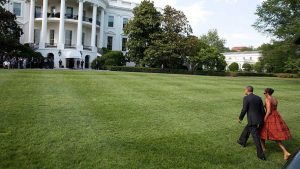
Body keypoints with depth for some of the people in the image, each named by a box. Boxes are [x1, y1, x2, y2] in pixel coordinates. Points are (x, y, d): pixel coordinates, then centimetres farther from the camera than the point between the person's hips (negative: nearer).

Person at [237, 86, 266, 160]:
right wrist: (262, 120, 14)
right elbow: (262, 110, 6)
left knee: (256, 138, 0)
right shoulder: (258, 98, 7)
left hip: (252, 121, -8)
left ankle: (261, 155, 4)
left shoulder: (246, 98, -11)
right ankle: (242, 142, 47)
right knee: (247, 129, 29)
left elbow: (244, 110, -14)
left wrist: (240, 118, 1)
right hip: (259, 120, 8)